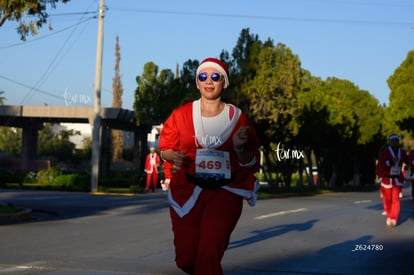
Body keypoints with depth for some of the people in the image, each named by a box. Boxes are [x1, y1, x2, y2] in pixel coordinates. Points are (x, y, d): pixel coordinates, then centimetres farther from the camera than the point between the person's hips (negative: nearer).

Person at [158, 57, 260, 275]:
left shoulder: (237, 118, 1)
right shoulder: (181, 114, 1)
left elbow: (251, 165, 3)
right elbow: (165, 148, 10)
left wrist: (239, 148, -18)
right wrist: (174, 157, -12)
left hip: (225, 192, -1)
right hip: (187, 191, 1)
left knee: (208, 257, -17)